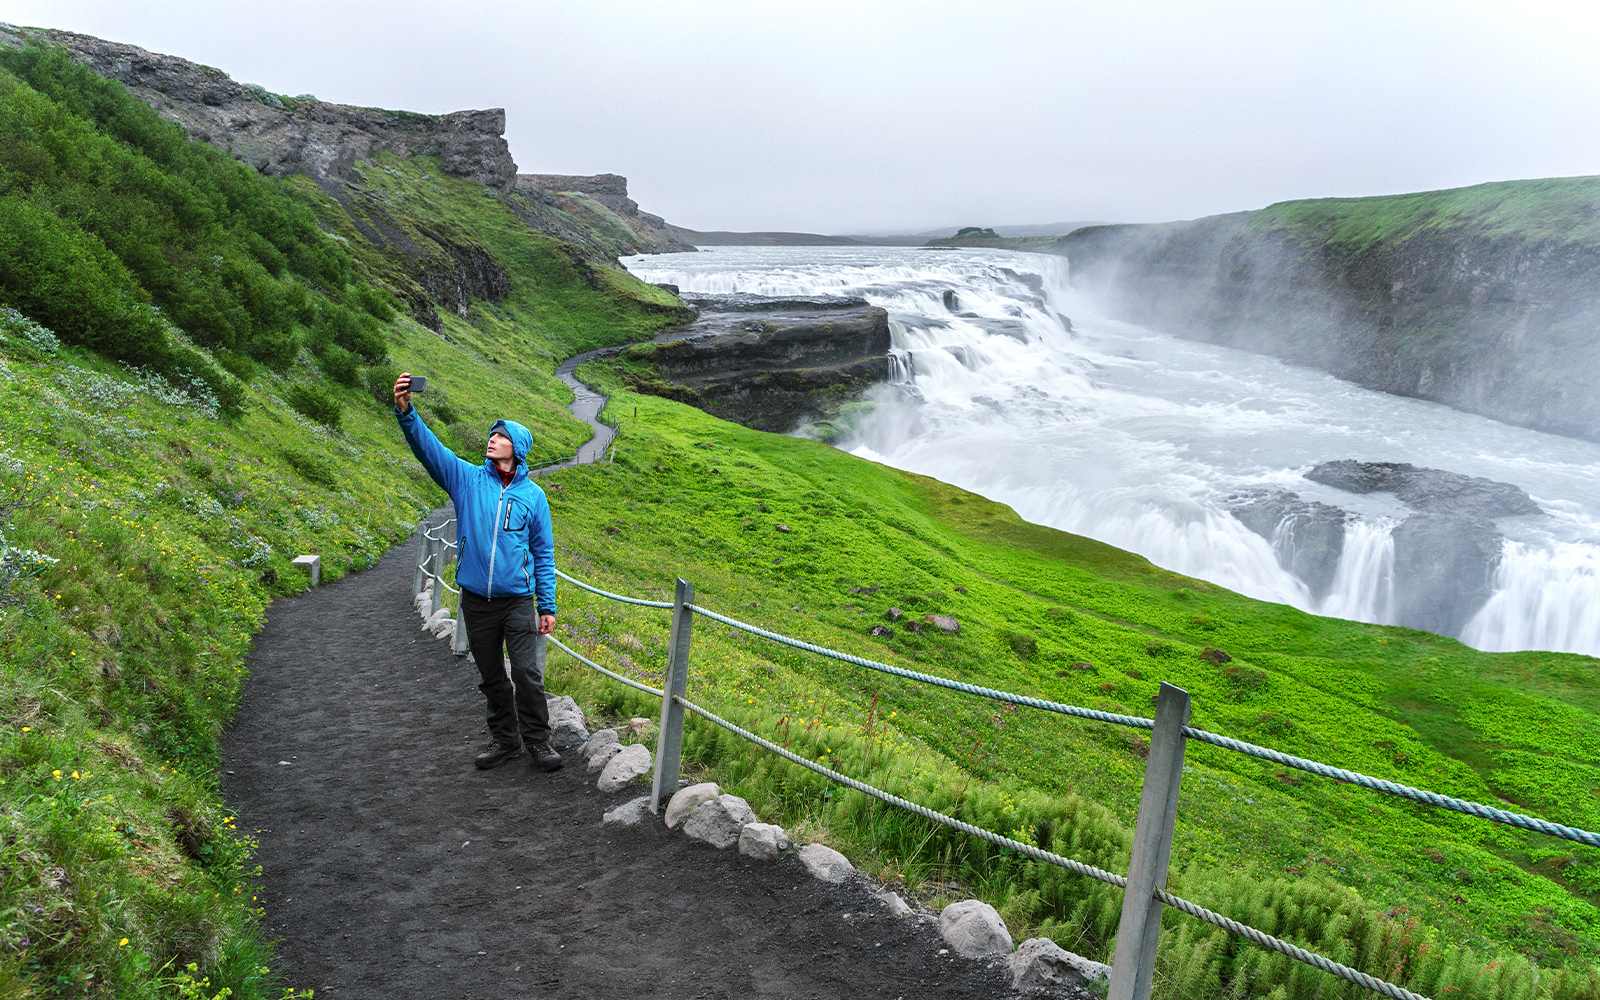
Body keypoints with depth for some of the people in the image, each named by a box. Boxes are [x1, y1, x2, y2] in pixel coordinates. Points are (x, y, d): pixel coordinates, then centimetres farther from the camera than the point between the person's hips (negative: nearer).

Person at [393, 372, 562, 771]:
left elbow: (544, 553, 4)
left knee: (528, 673, -6)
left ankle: (538, 739, 11)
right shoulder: (467, 479, 3)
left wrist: (547, 606, 1)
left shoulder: (533, 496, 1)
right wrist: (405, 412, -26)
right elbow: (427, 446, -9)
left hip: (518, 600, -2)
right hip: (476, 600, 2)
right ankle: (504, 738, 27)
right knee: (491, 676, 13)